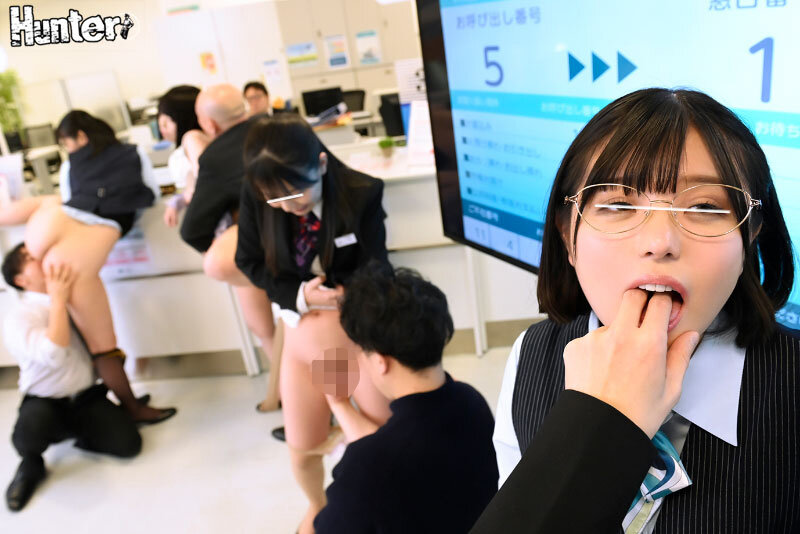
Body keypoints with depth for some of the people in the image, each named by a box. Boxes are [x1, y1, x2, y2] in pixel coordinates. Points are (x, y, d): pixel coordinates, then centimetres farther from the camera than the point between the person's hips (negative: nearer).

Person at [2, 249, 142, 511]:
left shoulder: (76, 298, 4)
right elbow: (54, 355, -30)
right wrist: (58, 300, -26)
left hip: (88, 399, 3)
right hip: (45, 404, -3)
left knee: (128, 443, -20)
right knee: (29, 432, -38)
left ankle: (82, 435, 14)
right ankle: (31, 465, 1)